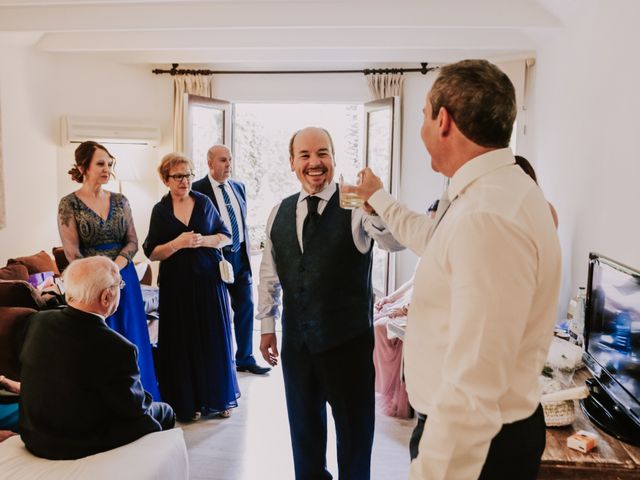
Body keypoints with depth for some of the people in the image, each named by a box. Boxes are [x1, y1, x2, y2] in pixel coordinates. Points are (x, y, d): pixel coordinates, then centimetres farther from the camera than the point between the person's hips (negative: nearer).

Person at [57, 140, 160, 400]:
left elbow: (132, 242, 4)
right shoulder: (69, 204, -5)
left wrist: (114, 267, -12)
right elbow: (72, 253, -9)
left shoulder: (120, 201, 6)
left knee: (130, 343, 8)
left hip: (124, 278, 4)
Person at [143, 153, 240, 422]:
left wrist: (203, 240, -12)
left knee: (214, 338, 3)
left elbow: (226, 237, 6)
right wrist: (177, 243, -15)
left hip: (209, 280, 1)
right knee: (183, 342, 3)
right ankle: (188, 402, 16)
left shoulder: (204, 202, 5)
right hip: (177, 285, 0)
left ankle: (218, 398, 18)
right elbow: (152, 253, 1)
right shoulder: (160, 211, 4)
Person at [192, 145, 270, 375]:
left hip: (241, 255, 6)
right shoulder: (198, 190, -9)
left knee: (246, 307, 11)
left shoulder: (239, 186, 10)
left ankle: (245, 358, 25)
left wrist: (247, 250, 12)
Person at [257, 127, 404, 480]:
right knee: (304, 425, 22)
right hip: (296, 341, 5)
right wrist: (267, 326, 12)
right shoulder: (279, 213, 3)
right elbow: (269, 274, 11)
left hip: (348, 340, -4)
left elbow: (396, 240, -32)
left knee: (354, 426, 14)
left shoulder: (357, 206, -12)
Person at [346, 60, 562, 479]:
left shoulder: (488, 218, -30)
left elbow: (474, 386, -32)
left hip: (476, 444, -9)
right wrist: (378, 198, 34)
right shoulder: (496, 192, 3)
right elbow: (429, 237, 23)